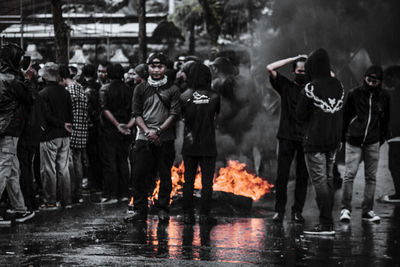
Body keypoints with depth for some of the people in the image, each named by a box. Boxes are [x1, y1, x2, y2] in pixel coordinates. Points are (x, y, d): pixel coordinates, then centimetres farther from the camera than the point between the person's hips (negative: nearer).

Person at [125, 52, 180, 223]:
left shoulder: (172, 90, 6)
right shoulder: (141, 89, 10)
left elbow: (174, 114, -1)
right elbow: (137, 113, 5)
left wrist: (158, 130, -11)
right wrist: (148, 132, -10)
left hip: (165, 139, -1)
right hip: (144, 139, 1)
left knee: (165, 175, 2)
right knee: (140, 175, -4)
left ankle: (163, 209, 10)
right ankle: (140, 210, 2)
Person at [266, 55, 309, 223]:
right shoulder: (286, 86, 8)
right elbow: (270, 68, -1)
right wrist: (294, 59, 2)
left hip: (306, 138, 1)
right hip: (287, 137, -1)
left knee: (302, 177, 4)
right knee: (282, 175, -3)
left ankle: (297, 211, 11)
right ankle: (279, 210, 4)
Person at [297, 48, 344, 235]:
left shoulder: (311, 88, -15)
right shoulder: (338, 86, 4)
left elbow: (300, 116, -8)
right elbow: (340, 113, 12)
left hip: (315, 141, -7)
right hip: (334, 139, 7)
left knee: (320, 182, -5)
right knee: (328, 180, 13)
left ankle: (326, 225, -7)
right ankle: (327, 223, 16)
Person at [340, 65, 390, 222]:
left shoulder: (384, 98, 6)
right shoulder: (354, 94, -1)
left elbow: (385, 121, 16)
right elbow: (345, 116, 5)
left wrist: (381, 139, 13)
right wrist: (342, 137, 4)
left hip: (373, 143, 3)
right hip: (353, 141, -3)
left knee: (371, 177, 4)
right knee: (349, 175, -9)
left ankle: (367, 211, 10)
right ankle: (345, 209, -2)